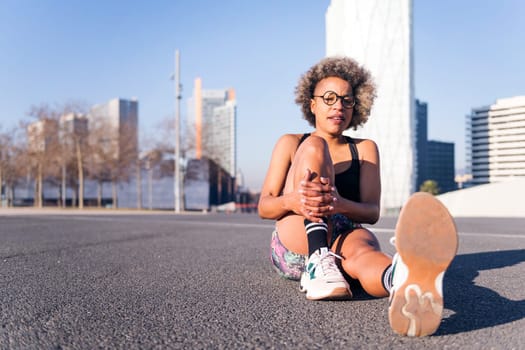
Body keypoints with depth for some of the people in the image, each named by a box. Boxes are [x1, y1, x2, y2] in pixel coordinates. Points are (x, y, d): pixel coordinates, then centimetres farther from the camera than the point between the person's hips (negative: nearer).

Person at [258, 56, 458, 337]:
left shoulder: (365, 149, 14)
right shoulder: (290, 144, 13)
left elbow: (372, 212, -1)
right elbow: (263, 208, 3)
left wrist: (339, 203, -25)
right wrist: (292, 200, -22)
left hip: (344, 239, 1)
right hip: (293, 247, 0)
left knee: (362, 248, -37)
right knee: (314, 146, -20)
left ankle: (405, 281, -74)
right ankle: (317, 263, -38)